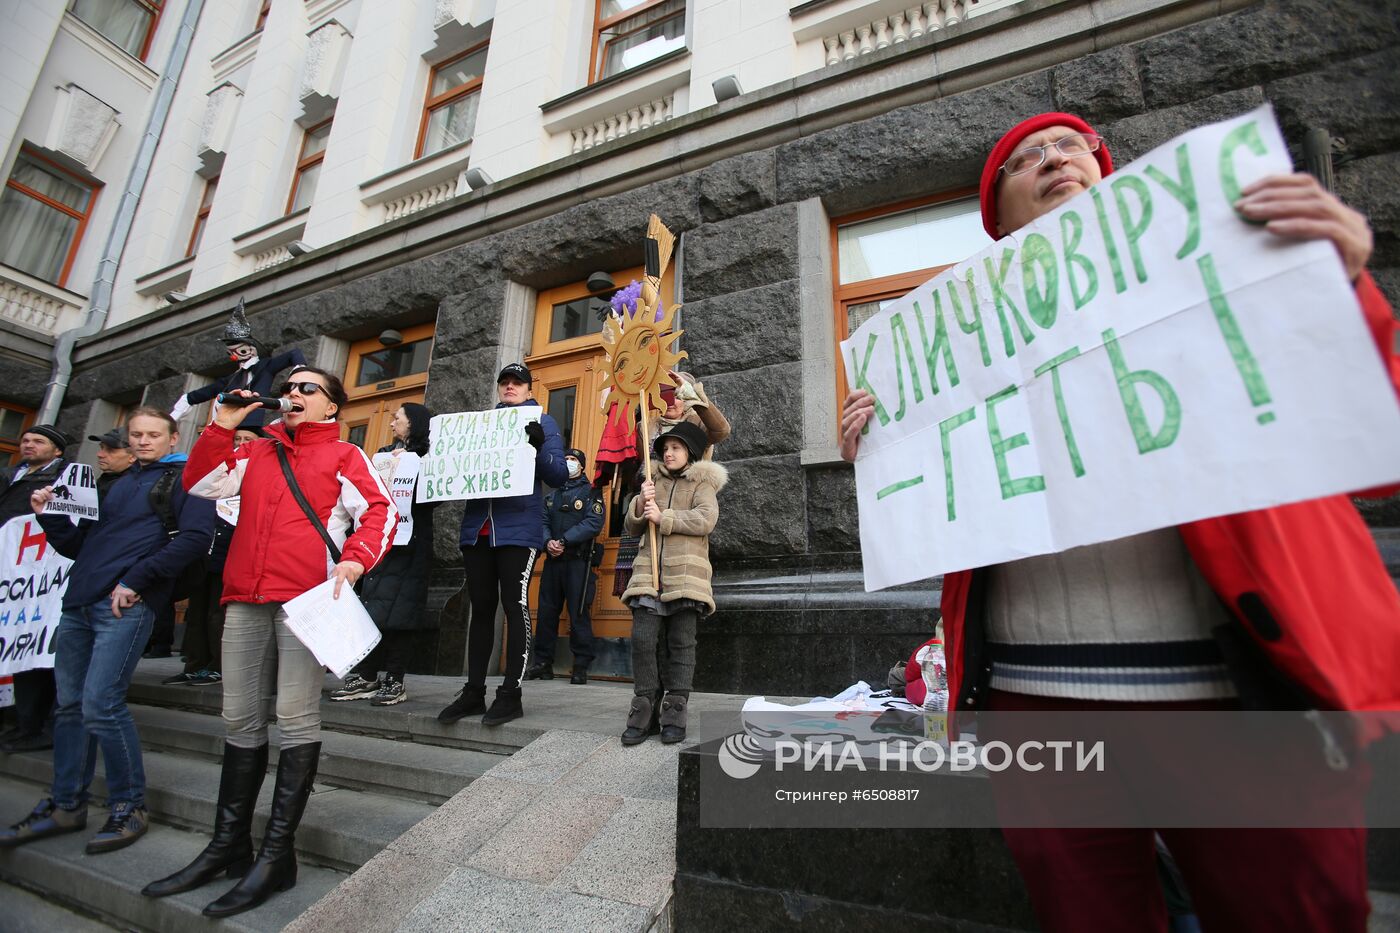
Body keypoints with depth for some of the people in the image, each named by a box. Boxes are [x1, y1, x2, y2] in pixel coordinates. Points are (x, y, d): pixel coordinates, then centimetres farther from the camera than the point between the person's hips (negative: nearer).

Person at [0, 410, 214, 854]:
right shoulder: (116, 484, 23)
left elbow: (195, 536, -15)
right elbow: (79, 546, 26)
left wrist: (136, 580, -17)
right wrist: (50, 516, 9)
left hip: (126, 605, -7)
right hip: (79, 602, 7)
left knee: (101, 704, -11)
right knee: (70, 705, 11)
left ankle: (129, 808, 2)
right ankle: (66, 806, 24)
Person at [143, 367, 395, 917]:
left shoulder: (343, 455, 5)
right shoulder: (256, 452, 22)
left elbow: (379, 510, -6)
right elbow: (200, 484, 16)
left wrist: (354, 559, -22)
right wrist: (221, 426, 11)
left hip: (306, 597, -6)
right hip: (245, 599, 6)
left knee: (296, 718, -3)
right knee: (241, 719, 12)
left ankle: (277, 854, 6)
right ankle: (228, 845, 25)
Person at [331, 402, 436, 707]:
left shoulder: (426, 458, -1)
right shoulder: (386, 454, 20)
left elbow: (431, 496, -13)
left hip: (408, 542, -7)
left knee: (393, 610, -6)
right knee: (371, 606, 6)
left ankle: (395, 681, 1)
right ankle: (366, 676, 13)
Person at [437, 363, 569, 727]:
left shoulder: (541, 422, 7)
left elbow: (558, 476, -3)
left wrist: (539, 447, -21)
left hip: (517, 529, -5)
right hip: (477, 528, 5)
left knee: (515, 606, -3)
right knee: (481, 607, 9)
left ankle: (511, 693, 5)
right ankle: (474, 691, 18)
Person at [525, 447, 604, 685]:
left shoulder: (590, 493, 4)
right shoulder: (552, 496, 21)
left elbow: (593, 523, -10)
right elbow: (542, 522, 11)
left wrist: (564, 541, -16)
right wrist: (547, 542, -11)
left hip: (578, 561, -5)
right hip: (552, 560, 5)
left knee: (578, 614, -5)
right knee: (546, 612, 7)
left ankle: (581, 667, 1)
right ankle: (543, 663, 17)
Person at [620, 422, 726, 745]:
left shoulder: (702, 483, 9)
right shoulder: (653, 481, 21)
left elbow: (705, 519, -10)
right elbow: (632, 527, 15)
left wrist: (662, 517, -11)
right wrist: (641, 504, -4)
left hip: (685, 574, -3)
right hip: (649, 573, 3)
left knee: (681, 642, 0)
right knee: (642, 638, -5)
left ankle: (675, 711, 9)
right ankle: (644, 709, 6)